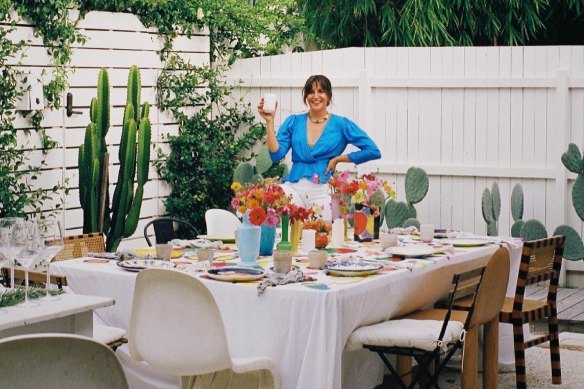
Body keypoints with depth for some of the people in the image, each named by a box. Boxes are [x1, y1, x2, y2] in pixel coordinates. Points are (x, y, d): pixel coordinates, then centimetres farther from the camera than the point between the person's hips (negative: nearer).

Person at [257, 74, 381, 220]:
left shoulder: (341, 124, 6)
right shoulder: (293, 122, 13)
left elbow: (373, 151, 0)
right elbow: (276, 155, 1)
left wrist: (338, 159, -1)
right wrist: (270, 121, -5)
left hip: (323, 191, 0)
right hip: (294, 187, 0)